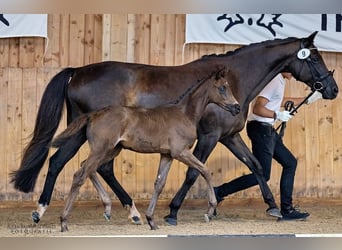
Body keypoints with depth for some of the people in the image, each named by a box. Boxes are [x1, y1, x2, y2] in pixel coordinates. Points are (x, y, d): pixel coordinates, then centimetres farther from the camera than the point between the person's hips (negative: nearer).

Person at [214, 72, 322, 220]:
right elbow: (257, 109, -26)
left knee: (290, 163, 11)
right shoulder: (274, 81, -19)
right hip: (260, 128, -11)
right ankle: (220, 192, -3)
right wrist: (278, 115, -21)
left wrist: (308, 99, 33)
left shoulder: (279, 80, 13)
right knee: (262, 175, -8)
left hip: (268, 130, 11)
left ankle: (286, 209, 13)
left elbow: (280, 102, 33)